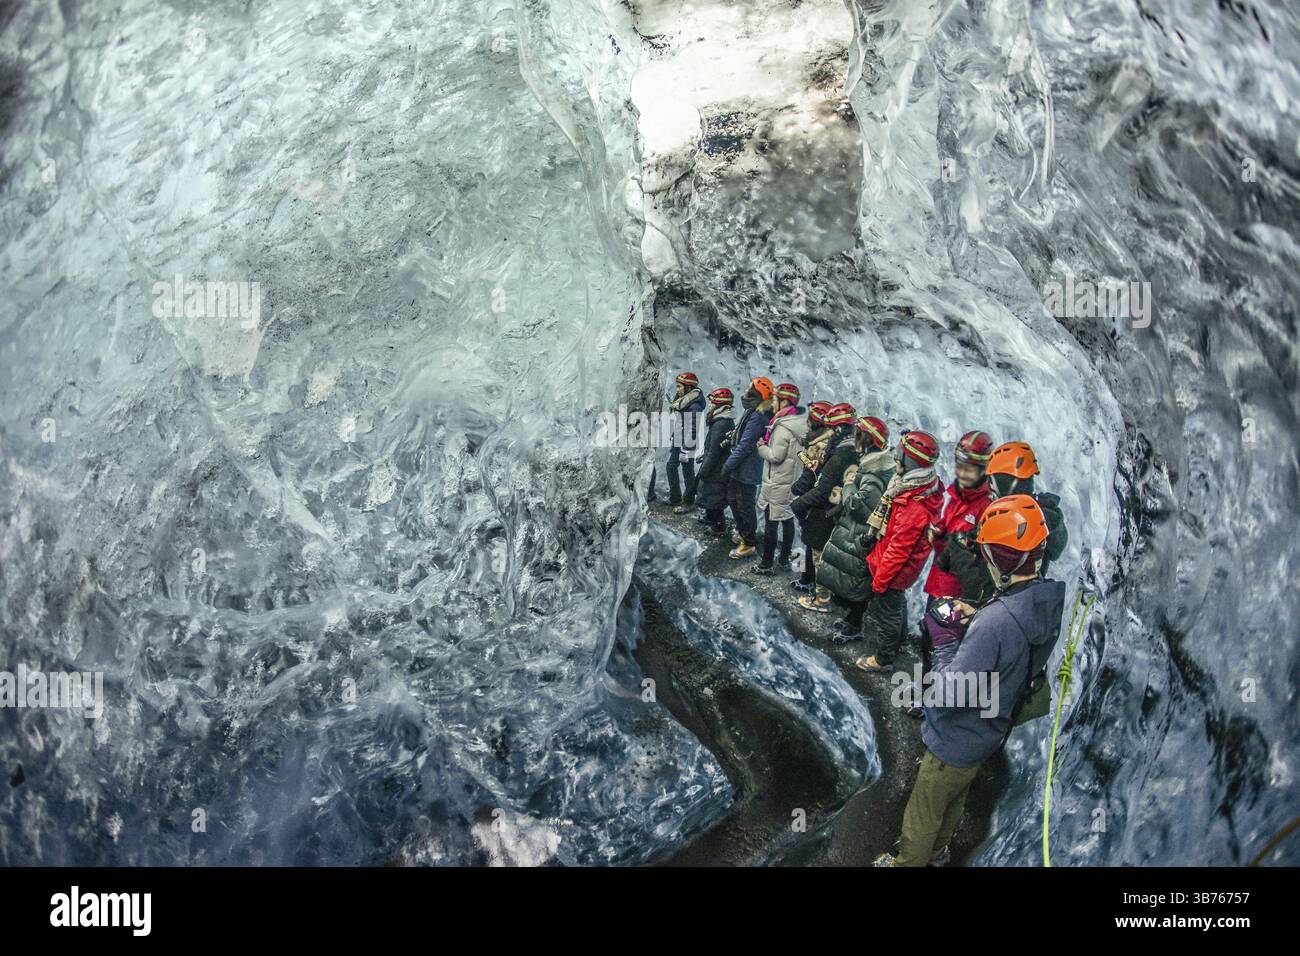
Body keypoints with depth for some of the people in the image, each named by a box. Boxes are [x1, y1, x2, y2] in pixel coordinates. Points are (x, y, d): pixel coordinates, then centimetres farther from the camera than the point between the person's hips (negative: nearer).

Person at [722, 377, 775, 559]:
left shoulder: (757, 417, -22)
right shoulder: (753, 413, 8)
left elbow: (745, 446, -23)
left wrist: (728, 465, -18)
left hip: (747, 472, -10)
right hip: (739, 469, 10)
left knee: (745, 507, 0)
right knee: (733, 500, 21)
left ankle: (749, 545, 11)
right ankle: (744, 534, 36)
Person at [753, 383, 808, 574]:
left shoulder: (783, 427, -21)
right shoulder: (800, 422, 7)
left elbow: (776, 456, -22)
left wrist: (762, 447, -6)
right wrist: (767, 444, 5)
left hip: (777, 484, -9)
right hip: (792, 481, 9)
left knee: (771, 523, -1)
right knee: (788, 520, 16)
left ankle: (767, 564, 6)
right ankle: (785, 559, 26)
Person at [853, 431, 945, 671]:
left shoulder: (915, 507, -36)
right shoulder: (923, 487, -6)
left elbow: (899, 549, -29)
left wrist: (880, 580, -19)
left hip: (892, 571, -9)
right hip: (897, 569, 9)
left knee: (886, 613, 12)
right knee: (895, 608, 28)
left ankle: (883, 659, 32)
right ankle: (894, 643, 49)